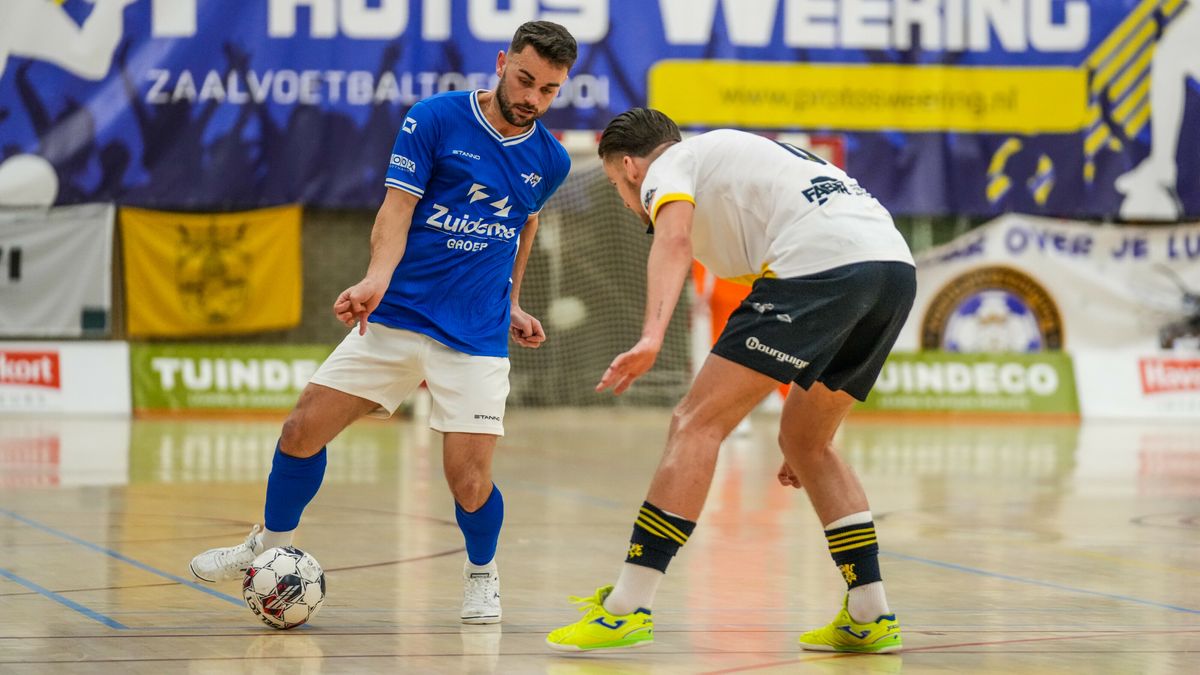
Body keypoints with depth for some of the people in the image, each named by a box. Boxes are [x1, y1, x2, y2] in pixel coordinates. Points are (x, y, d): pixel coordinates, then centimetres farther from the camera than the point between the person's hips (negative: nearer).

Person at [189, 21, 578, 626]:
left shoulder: (550, 161, 3)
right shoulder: (434, 119, -7)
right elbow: (397, 209, -11)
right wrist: (377, 280, -28)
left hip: (476, 338, 0)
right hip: (396, 318, 0)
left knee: (469, 483, -12)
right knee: (303, 430, -3)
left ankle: (481, 574, 20)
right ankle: (271, 546, 24)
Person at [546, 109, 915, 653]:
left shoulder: (668, 166, 14)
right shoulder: (728, 155, 39)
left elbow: (674, 239, -12)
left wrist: (650, 339, -26)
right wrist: (810, 401, 44)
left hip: (820, 261, -9)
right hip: (895, 264, 9)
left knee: (696, 424, -4)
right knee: (805, 443, 24)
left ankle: (627, 608, -9)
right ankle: (869, 616, 21)